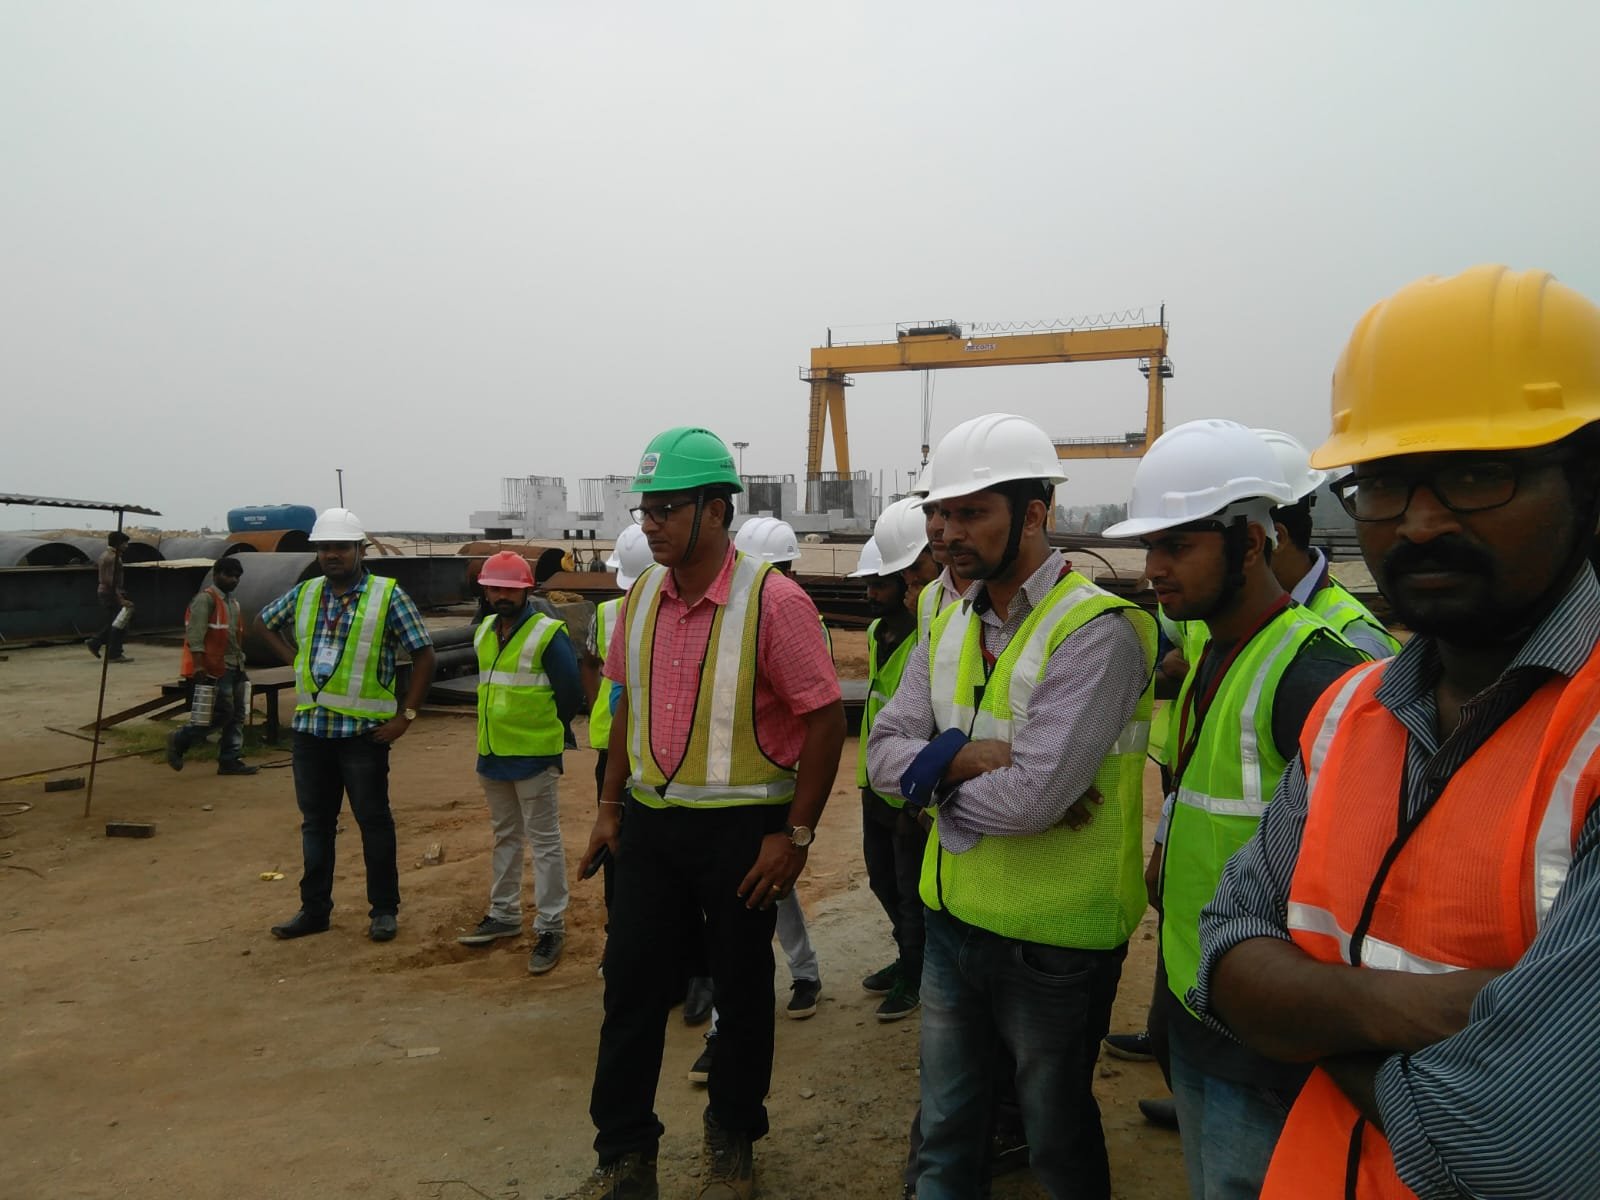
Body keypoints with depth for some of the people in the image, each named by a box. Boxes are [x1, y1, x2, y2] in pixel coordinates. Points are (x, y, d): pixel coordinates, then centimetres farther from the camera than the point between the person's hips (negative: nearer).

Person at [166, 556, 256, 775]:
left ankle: (230, 760, 12)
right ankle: (179, 740, 9)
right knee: (222, 712, -9)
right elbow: (194, 636, -17)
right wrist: (199, 667, -24)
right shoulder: (206, 599, -10)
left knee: (237, 715, 6)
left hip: (233, 668, 9)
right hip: (214, 669, -9)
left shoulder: (232, 603, 19)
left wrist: (241, 664, 21)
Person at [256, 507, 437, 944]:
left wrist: (406, 715, -11)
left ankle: (384, 910, 16)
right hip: (310, 727, 5)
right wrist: (294, 658, 10)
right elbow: (265, 622, 27)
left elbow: (424, 654, -7)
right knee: (315, 821, 13)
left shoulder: (388, 595, -7)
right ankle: (314, 908, 25)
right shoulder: (304, 593, 8)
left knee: (374, 820, 4)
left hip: (363, 731, -5)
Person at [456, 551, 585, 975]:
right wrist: (502, 729, 15)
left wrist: (545, 732, 1)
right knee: (505, 837, 19)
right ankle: (504, 915, 31)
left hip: (534, 757, -7)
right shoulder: (483, 633, 10)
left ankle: (551, 928, 5)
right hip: (492, 753, 8)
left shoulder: (548, 634, -13)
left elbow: (571, 694, -10)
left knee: (544, 843, -1)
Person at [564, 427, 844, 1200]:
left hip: (742, 829, -5)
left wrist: (797, 835, -15)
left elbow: (825, 720, -15)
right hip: (651, 821, 5)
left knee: (741, 991, 13)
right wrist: (611, 806, 12)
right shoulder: (642, 598, 3)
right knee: (630, 985, 10)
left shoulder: (773, 601, -17)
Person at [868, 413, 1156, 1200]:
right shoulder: (949, 627, 4)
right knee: (945, 1130, 23)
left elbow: (1033, 795, -29)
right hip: (954, 920, 6)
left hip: (1054, 942, -6)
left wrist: (935, 771, -12)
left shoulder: (1096, 631, -20)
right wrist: (973, 757, -20)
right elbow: (885, 750, -2)